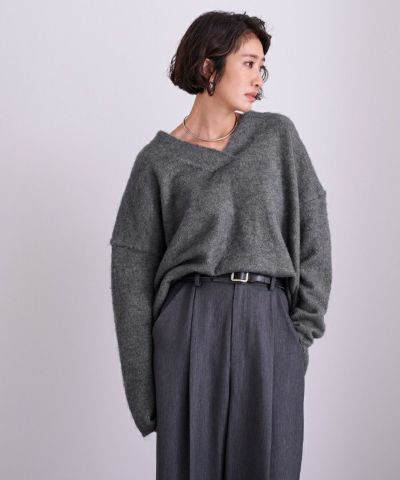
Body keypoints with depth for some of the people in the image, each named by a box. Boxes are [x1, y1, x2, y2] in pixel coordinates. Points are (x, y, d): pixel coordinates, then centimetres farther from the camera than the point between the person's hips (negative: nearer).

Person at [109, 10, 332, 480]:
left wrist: (304, 327, -2)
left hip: (270, 328, 2)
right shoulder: (158, 161, 2)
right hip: (192, 324, -1)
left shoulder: (277, 136, 7)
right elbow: (133, 270, 2)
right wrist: (143, 383, -2)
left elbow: (312, 232, 6)